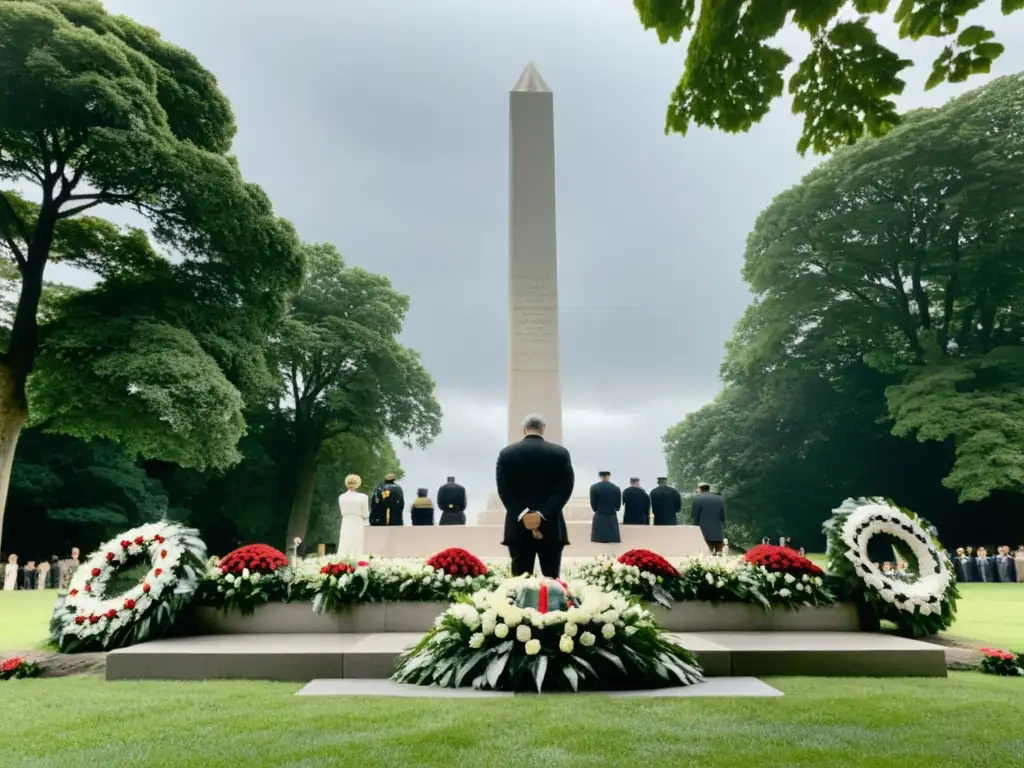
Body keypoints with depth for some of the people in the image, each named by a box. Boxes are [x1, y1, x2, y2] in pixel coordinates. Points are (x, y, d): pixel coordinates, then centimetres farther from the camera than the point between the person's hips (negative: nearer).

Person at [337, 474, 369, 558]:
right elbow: (365, 514, -3)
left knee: (344, 550, 5)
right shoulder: (363, 497, -10)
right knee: (357, 549, -1)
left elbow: (343, 512, 9)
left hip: (346, 525, 3)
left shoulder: (341, 497, 0)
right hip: (358, 525, -3)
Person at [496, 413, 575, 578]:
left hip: (518, 527, 1)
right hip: (551, 527, 0)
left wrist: (522, 514, -11)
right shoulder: (561, 453, 2)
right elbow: (565, 488, -8)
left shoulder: (506, 453, 4)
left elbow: (504, 489, -4)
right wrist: (542, 514, -13)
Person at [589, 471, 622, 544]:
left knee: (598, 544, -1)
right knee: (613, 543, 3)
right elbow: (618, 506, 5)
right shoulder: (617, 488, -1)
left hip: (599, 519, -1)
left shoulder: (594, 487, -6)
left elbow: (593, 505, -1)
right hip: (612, 519, 2)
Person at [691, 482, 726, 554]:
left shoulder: (697, 498, -4)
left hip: (705, 533, -4)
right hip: (718, 533, 4)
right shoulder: (720, 499, 11)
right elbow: (723, 517, 11)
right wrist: (722, 530, 15)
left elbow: (695, 517, -5)